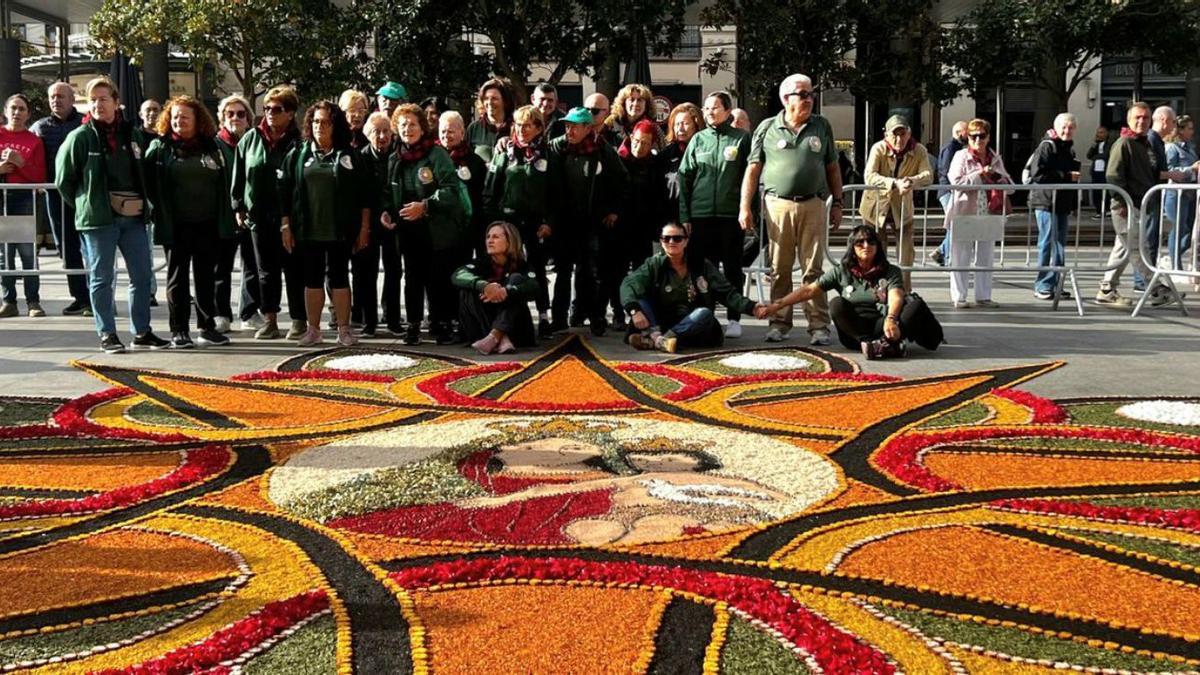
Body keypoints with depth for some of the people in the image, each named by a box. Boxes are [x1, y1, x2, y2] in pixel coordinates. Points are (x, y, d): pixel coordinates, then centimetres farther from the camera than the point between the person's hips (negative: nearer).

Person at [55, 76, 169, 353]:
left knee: (142, 276, 7)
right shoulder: (80, 137, -3)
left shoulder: (134, 133, 7)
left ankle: (142, 332, 16)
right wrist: (85, 204, 5)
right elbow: (64, 179, 1)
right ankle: (107, 335, 9)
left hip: (134, 216, 4)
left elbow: (145, 171, 18)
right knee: (101, 278, 3)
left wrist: (142, 202, 12)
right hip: (99, 217, -4)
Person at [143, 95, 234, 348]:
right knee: (177, 277, 3)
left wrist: (225, 218, 7)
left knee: (206, 277, 10)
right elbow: (148, 182, 1)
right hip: (176, 226, -2)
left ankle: (207, 327, 19)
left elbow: (228, 180, 14)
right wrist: (158, 211, -6)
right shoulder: (159, 147, 3)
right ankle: (178, 331, 7)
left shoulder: (214, 147, 9)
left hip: (209, 224, 2)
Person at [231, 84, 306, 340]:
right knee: (266, 270, 11)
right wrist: (239, 207, 9)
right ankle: (270, 321, 18)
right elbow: (239, 175, 12)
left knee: (294, 270, 2)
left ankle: (299, 321, 10)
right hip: (258, 214, 5)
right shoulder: (250, 139, 8)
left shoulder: (297, 141, -5)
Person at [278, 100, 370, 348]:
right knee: (312, 278, 7)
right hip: (308, 230, 2)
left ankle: (344, 330, 10)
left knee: (339, 277, 3)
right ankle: (313, 330, 14)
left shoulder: (348, 155, 2)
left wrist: (364, 228, -3)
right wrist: (285, 225, 0)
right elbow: (285, 192, 6)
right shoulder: (297, 154, 6)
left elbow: (364, 195, 1)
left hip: (340, 230, -2)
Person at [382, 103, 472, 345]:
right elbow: (389, 192, 19)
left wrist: (425, 206, -24)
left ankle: (442, 324, 11)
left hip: (438, 228, -5)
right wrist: (385, 211, 0)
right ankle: (413, 324, 15)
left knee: (439, 278, 0)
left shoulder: (437, 154, -8)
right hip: (409, 230, 5)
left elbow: (451, 188, -16)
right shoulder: (395, 159, 10)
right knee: (414, 278, 8)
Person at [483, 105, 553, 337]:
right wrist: (491, 219, -2)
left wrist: (548, 222, -6)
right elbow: (491, 187, 4)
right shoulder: (505, 150, 4)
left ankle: (543, 317, 12)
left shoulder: (546, 154, 1)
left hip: (536, 221, -1)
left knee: (537, 269, 5)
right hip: (508, 218, 1)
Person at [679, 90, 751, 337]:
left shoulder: (741, 139, 3)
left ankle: (734, 319, 12)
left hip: (731, 214, -2)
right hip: (701, 214, 2)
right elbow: (684, 178, 7)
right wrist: (684, 215, 0)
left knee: (732, 268, 5)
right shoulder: (698, 139, 9)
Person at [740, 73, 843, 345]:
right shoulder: (767, 128, 6)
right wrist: (744, 207, -1)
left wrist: (837, 204, 10)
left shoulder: (822, 127, 11)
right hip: (778, 204, -1)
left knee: (813, 269, 0)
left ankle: (819, 325, 2)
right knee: (780, 269, 4)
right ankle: (779, 323, 13)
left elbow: (832, 168, 15)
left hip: (813, 205, 1)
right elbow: (753, 170, 6)